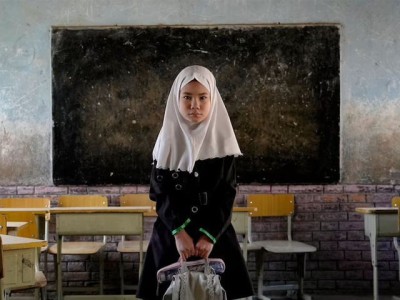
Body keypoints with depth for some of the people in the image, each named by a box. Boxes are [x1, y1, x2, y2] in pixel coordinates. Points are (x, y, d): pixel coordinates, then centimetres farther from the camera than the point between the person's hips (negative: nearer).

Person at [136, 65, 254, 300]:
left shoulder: (221, 140, 1)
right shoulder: (168, 140, 1)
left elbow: (227, 195, -3)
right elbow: (160, 194, -4)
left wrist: (209, 235, -15)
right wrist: (179, 232, -17)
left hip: (215, 235, 0)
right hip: (171, 235, 0)